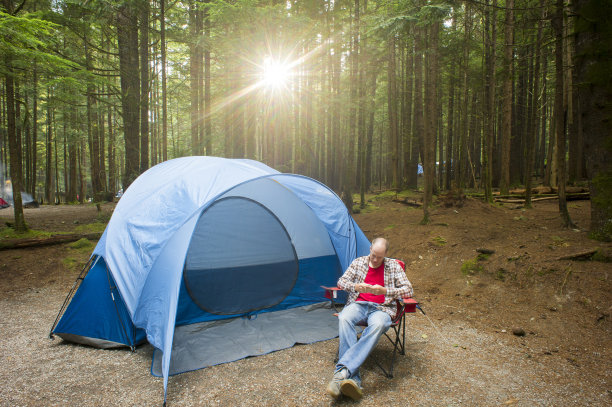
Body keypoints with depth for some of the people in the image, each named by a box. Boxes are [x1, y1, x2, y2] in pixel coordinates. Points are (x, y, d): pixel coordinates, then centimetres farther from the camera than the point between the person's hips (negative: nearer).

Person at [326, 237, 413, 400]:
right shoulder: (359, 262, 13)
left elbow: (408, 289, 3)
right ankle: (353, 380, -42)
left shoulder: (393, 266, 10)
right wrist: (355, 287, -12)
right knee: (344, 318, -37)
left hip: (381, 308, -1)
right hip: (358, 304, 1)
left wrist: (385, 291, -13)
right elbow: (341, 282, 12)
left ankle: (343, 370, -45)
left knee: (378, 325, -41)